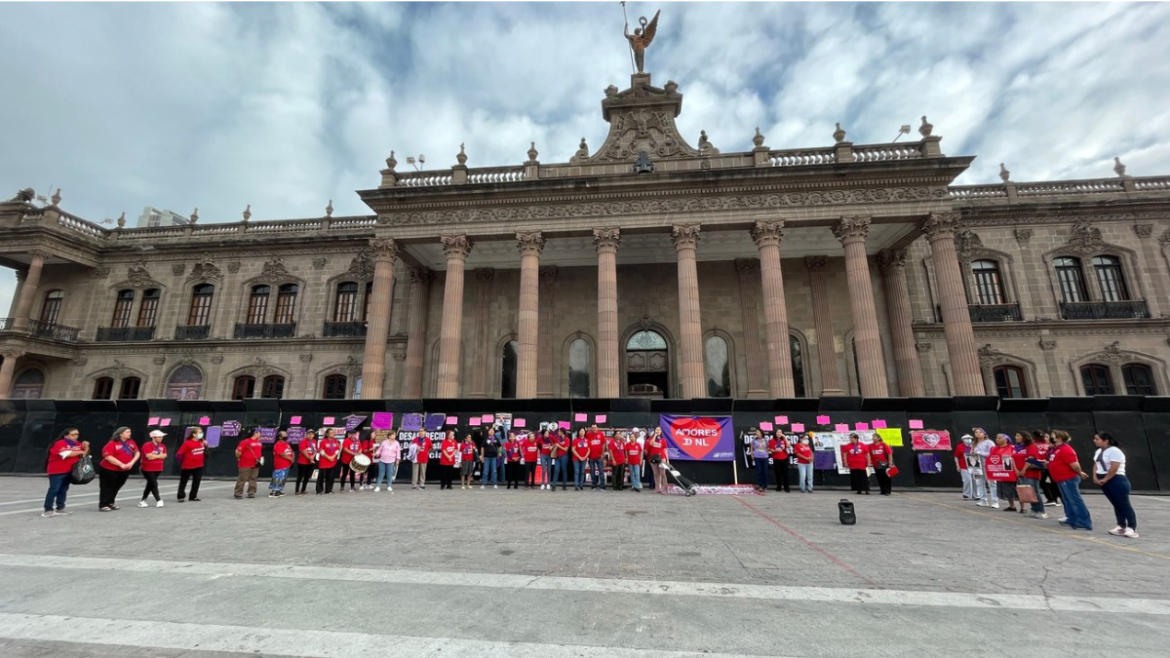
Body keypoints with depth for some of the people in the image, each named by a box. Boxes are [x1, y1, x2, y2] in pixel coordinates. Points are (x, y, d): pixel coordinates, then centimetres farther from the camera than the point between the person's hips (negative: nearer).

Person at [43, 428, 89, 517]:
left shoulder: (78, 444, 6)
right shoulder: (60, 443, -15)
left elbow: (84, 454, 12)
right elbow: (67, 454, -25)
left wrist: (86, 447, -6)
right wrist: (80, 452, -12)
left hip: (69, 471, 7)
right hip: (57, 471, -6)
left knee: (63, 490, 11)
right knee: (54, 489, -7)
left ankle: (60, 509, 17)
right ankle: (48, 510, -1)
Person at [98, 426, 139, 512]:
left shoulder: (131, 442, 1)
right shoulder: (112, 443, -15)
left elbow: (137, 453, 7)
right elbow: (107, 456, -20)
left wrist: (132, 462, -8)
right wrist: (121, 464, -22)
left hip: (124, 470, 5)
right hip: (109, 470, -5)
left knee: (116, 487, 14)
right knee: (108, 488, 2)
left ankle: (111, 503, 27)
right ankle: (103, 505, 13)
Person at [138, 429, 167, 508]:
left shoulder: (162, 446, 6)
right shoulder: (147, 445, -16)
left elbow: (164, 455, 2)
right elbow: (150, 457, -23)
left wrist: (155, 456, -13)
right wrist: (159, 455, -8)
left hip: (158, 469, 7)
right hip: (148, 469, -7)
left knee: (150, 484, 13)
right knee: (154, 484, -6)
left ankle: (142, 501, 24)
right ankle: (158, 500, -2)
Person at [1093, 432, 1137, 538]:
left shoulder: (1114, 451, -15)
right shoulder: (1099, 451, 13)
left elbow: (1114, 468, -19)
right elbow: (1096, 465, 15)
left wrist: (1104, 480, -15)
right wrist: (1095, 477, 1)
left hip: (1117, 481, -9)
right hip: (1104, 481, 9)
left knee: (1124, 505, -5)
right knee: (1116, 505, 12)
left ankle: (1132, 529, -2)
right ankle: (1121, 527, 16)